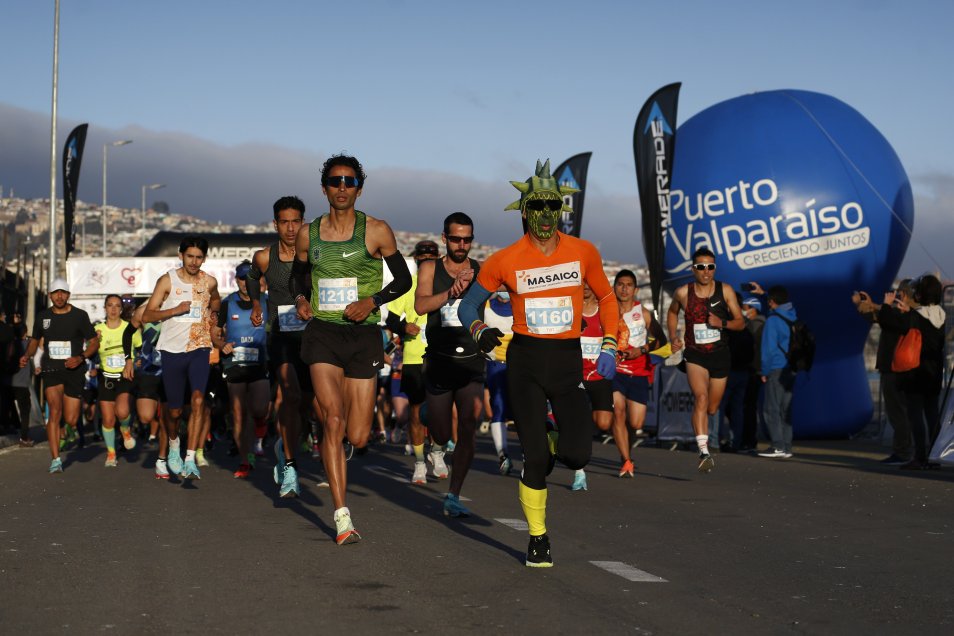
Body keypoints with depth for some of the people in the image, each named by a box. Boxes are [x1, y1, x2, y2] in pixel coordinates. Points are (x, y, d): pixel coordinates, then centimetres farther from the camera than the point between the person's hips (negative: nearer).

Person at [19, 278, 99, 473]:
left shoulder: (80, 316, 0)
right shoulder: (42, 316, 8)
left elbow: (94, 342, 2)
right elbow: (35, 340, 22)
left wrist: (80, 358, -15)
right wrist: (27, 356, 2)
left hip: (74, 370, -1)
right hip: (51, 369, 1)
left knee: (71, 421, -3)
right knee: (55, 411, -19)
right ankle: (55, 459, -16)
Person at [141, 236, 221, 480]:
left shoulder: (209, 282, 6)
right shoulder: (167, 281, -2)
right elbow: (147, 315, -6)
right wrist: (175, 310, -18)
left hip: (199, 348, 1)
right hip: (172, 350, -1)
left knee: (198, 400, -21)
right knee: (174, 410, 7)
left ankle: (190, 460, -23)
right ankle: (174, 446, 40)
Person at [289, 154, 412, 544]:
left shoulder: (376, 231, 0)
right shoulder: (308, 234, 7)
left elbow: (403, 278, 6)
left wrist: (372, 301, -10)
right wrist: (300, 298, 2)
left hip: (363, 335, 0)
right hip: (322, 334, 1)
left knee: (357, 438, -1)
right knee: (333, 420, -18)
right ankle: (342, 517, -15)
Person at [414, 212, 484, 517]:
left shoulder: (482, 270, 2)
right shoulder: (429, 269, 2)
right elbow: (420, 306, -12)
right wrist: (452, 291, -26)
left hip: (471, 362, 0)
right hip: (439, 362, 0)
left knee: (468, 430, -11)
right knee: (441, 436, 6)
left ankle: (453, 497, -1)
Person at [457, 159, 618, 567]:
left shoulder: (583, 252, 1)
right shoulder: (505, 261, -3)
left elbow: (606, 298, 14)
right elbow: (468, 305, 6)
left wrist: (609, 347, 3)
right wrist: (480, 332, -15)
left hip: (568, 360, 1)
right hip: (525, 361, -1)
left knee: (577, 455, -11)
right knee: (534, 457, -5)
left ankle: (552, 443, 27)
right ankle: (537, 539, 13)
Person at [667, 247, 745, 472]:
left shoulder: (725, 291, -2)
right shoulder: (683, 293, -4)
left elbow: (740, 323, 1)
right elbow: (672, 313, 18)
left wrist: (722, 323, -19)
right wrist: (673, 337, 3)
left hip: (720, 355, 2)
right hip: (695, 355, -2)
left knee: (712, 408, 13)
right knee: (701, 398, -25)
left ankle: (702, 431, 48)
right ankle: (704, 452, -32)